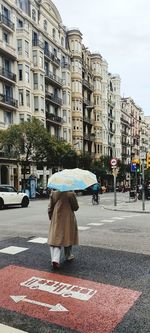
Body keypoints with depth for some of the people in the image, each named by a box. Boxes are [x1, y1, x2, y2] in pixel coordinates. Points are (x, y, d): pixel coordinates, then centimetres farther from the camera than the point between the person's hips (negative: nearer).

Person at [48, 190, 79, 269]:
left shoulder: (53, 193, -6)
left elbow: (50, 208, 0)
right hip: (68, 220, -1)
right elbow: (76, 207, -6)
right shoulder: (71, 193, -14)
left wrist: (51, 218, 13)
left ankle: (55, 259, -12)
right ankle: (68, 256, 35)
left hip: (56, 219, 1)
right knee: (68, 237, 18)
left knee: (55, 238, 3)